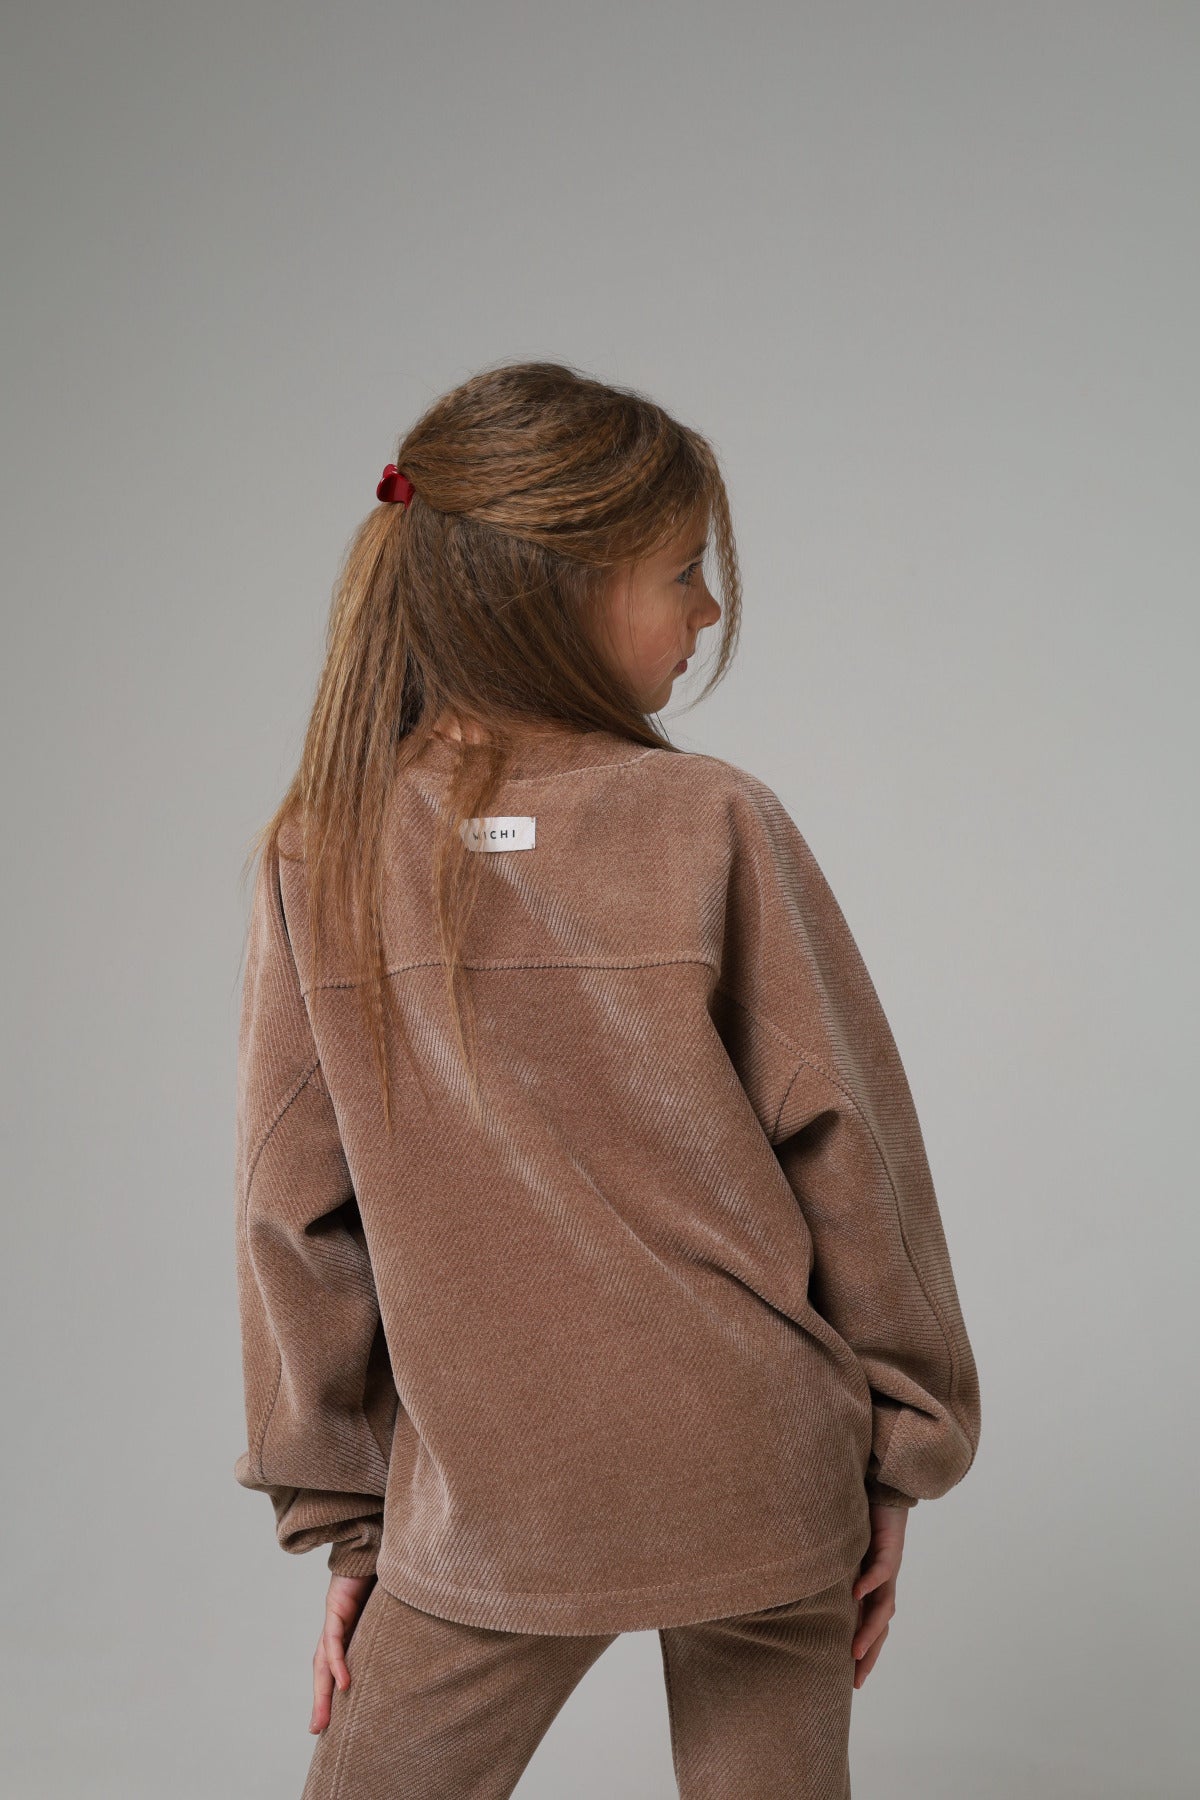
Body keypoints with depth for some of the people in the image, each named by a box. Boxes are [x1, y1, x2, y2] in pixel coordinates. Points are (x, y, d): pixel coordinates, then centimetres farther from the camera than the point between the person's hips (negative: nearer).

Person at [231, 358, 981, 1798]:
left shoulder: (320, 854, -7)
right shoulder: (717, 824, -12)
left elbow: (297, 1212, -2)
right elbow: (846, 1147, -8)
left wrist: (339, 1512, 10)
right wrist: (900, 1458, 5)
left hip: (495, 1505, 1)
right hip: (765, 1484, 0)